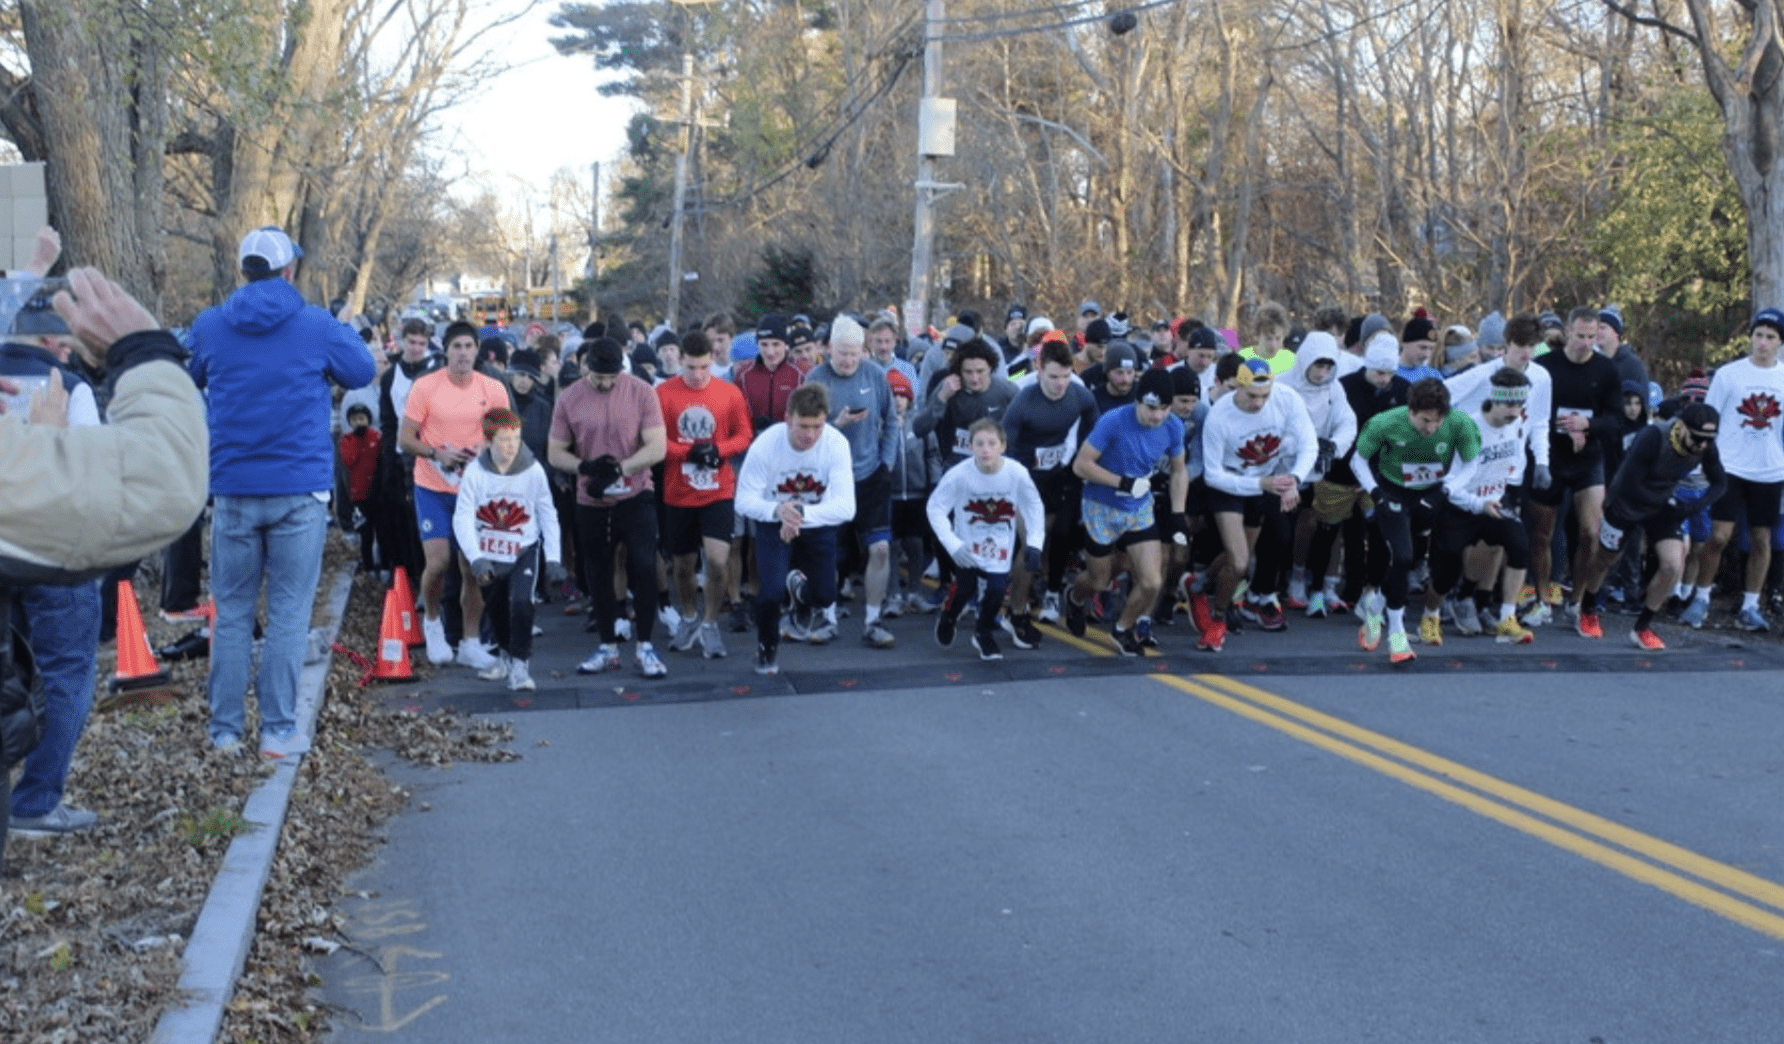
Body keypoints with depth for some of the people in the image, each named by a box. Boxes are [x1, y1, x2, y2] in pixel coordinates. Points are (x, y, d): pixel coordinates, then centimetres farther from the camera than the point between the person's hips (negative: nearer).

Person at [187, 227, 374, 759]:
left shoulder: (209, 326, 2)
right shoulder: (317, 325, -5)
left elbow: (190, 379, 21)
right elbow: (362, 373, 11)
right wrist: (345, 326, 28)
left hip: (233, 489, 2)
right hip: (300, 490, -2)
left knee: (231, 611, 11)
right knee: (289, 611, 2)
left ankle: (225, 728, 14)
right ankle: (278, 729, 3)